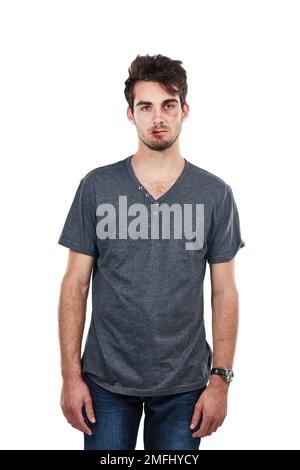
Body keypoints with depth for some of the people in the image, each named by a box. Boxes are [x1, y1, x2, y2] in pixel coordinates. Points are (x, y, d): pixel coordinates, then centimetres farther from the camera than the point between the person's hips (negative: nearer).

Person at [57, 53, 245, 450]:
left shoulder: (216, 194, -2)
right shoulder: (97, 186, -3)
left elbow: (224, 291, 1)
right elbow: (76, 283, -1)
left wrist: (220, 379, -3)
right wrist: (71, 374, -4)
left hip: (183, 385, 1)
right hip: (106, 381, 0)